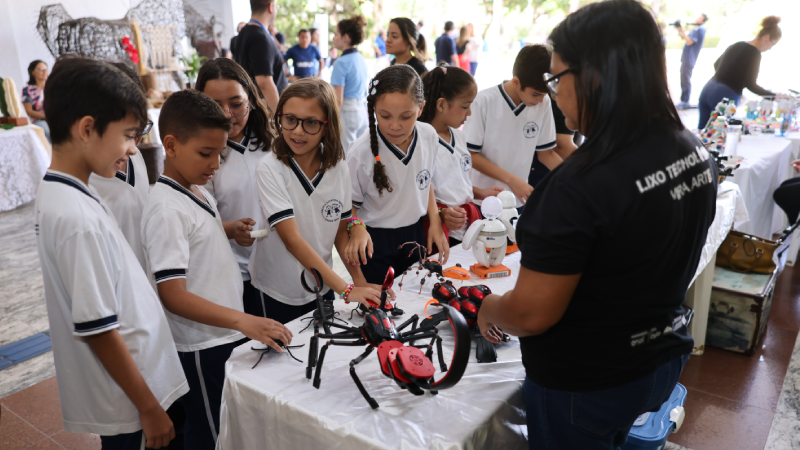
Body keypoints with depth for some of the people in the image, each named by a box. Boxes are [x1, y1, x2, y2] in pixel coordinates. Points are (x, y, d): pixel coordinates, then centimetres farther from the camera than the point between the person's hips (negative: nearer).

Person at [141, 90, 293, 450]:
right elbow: (173, 297, -26)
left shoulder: (198, 190, 4)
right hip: (202, 347, -8)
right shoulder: (165, 208, -22)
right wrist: (243, 321, -36)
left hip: (227, 332, 8)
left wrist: (228, 230, 2)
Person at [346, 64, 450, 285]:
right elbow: (349, 204, -12)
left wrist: (435, 222, 2)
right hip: (374, 242, -4)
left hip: (414, 234, 5)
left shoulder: (429, 137, -8)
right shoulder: (361, 153, -22)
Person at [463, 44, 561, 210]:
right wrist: (511, 179, -20)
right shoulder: (485, 101, -16)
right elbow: (470, 154, -13)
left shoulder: (544, 103, -5)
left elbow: (546, 153, 4)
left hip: (519, 201, 3)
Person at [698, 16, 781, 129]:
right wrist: (774, 96, -3)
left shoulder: (736, 45, 16)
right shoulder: (755, 53, -8)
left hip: (708, 89, 8)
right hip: (726, 97, -8)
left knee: (702, 129, 11)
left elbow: (716, 64, 30)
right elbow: (751, 85, -12)